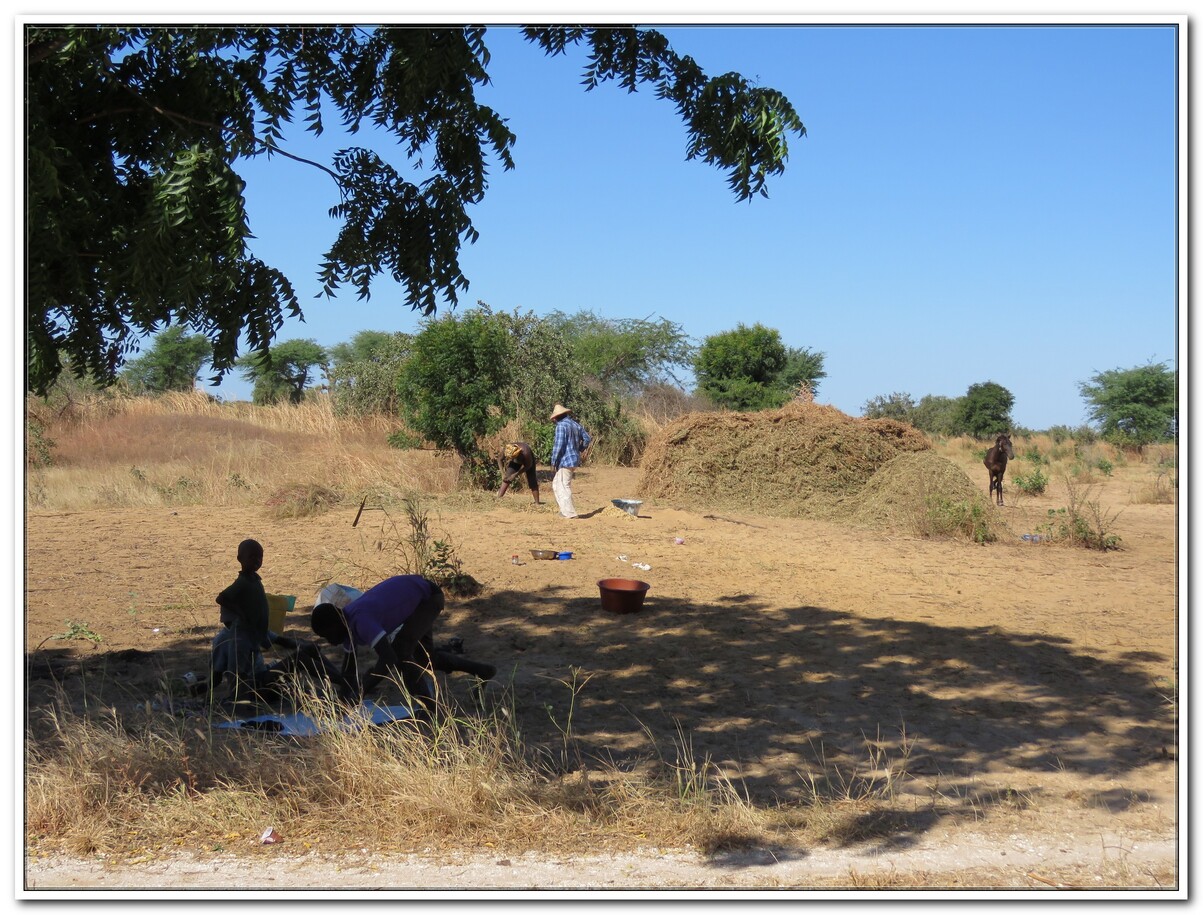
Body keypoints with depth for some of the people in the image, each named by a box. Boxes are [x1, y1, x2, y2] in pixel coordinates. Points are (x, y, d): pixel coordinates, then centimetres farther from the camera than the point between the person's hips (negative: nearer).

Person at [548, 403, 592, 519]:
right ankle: (564, 509, 20)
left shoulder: (561, 426, -13)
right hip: (575, 459, 9)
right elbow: (588, 439, 16)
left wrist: (553, 463, -12)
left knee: (563, 487, -2)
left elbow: (558, 445, -18)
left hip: (565, 460, -9)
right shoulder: (576, 424, 12)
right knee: (556, 484, 19)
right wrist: (579, 450, 29)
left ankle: (570, 513, -4)